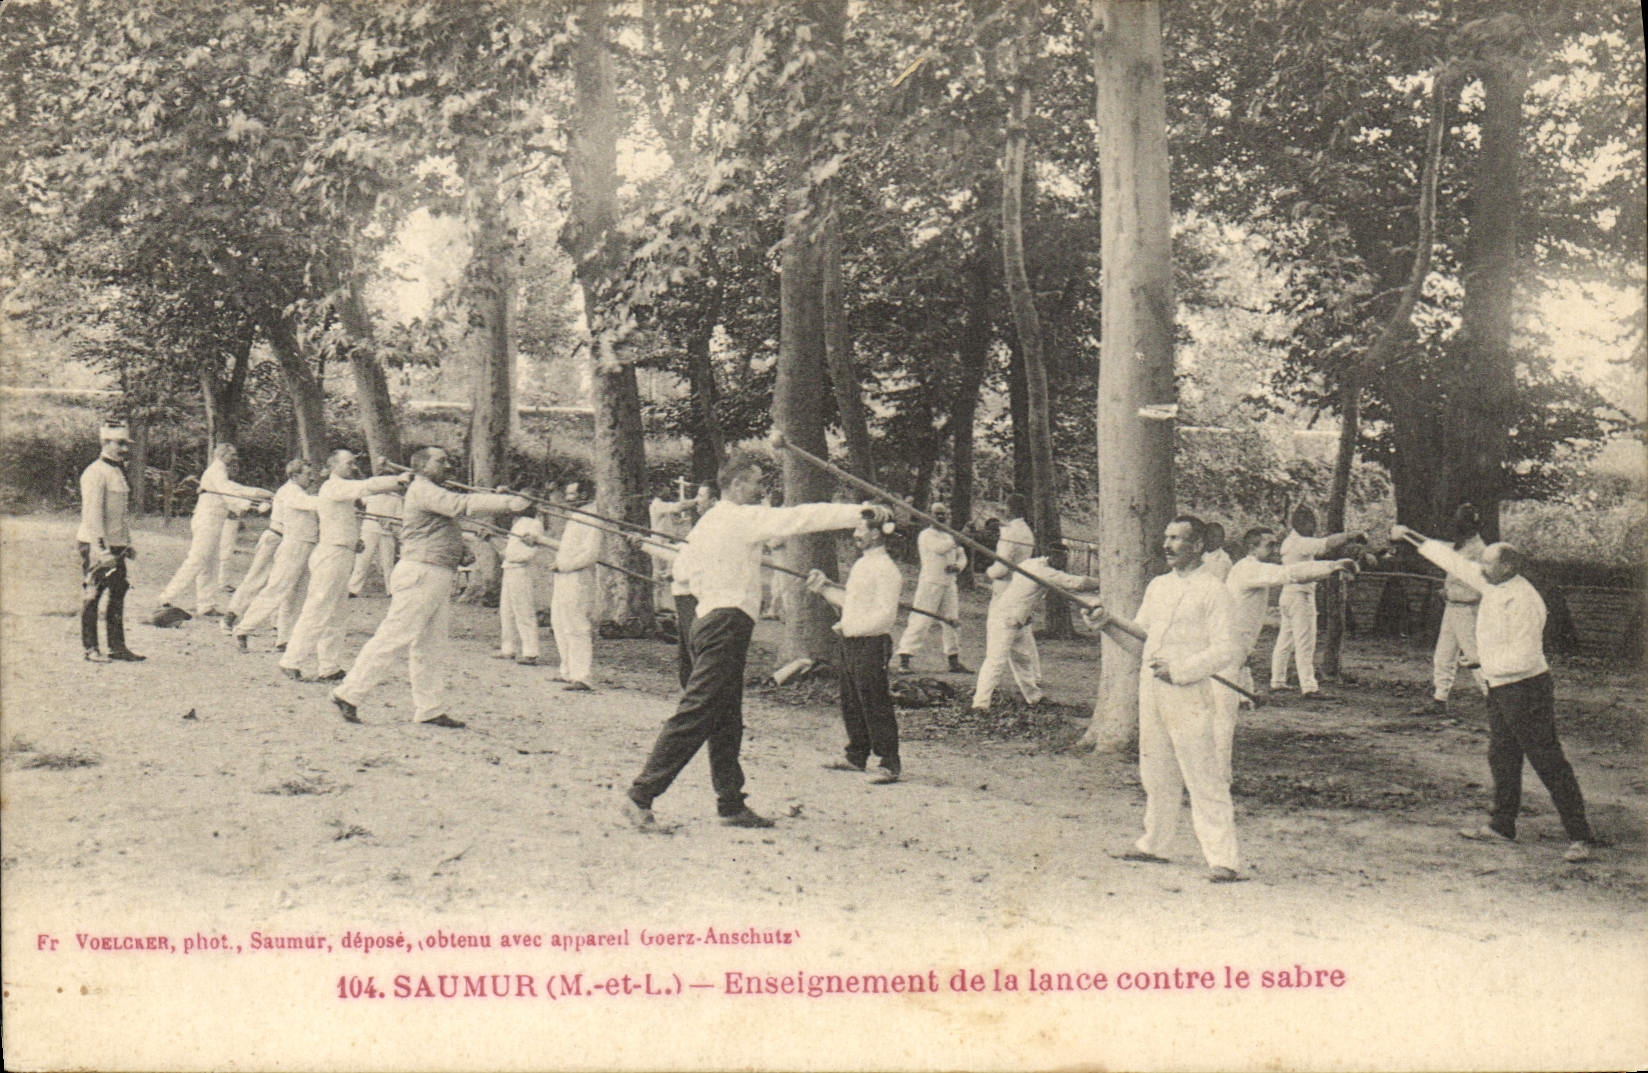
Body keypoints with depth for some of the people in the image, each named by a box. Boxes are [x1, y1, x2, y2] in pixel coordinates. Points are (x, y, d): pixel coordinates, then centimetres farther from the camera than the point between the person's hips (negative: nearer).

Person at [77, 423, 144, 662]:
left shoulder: (119, 471, 16)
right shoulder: (95, 473, -14)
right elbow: (92, 512, -20)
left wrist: (127, 544, 22)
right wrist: (101, 547, -24)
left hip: (116, 545, 9)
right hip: (96, 545, -9)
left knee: (118, 593, 10)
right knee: (91, 595, -1)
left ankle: (117, 646, 16)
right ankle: (91, 649, 5)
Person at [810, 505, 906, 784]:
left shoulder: (886, 569, -15)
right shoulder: (861, 565, 15)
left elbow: (886, 615, -20)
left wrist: (851, 626, -20)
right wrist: (825, 587, 14)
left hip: (871, 644, -10)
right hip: (851, 644, 10)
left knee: (876, 706, -7)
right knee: (851, 704, 15)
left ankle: (890, 764, -1)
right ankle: (857, 757, 26)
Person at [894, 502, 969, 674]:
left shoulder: (949, 537, 19)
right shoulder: (926, 535, -3)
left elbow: (961, 556, 18)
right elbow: (939, 548, -21)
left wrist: (957, 566, -3)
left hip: (949, 584, 7)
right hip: (930, 582, -7)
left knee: (951, 622, 9)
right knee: (921, 621, -11)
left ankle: (954, 662, 15)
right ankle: (904, 660, -11)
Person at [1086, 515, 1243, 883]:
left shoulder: (1214, 592, -7)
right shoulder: (1157, 586, 16)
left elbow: (1225, 650, -12)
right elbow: (1140, 634, 21)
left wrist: (1179, 670, -20)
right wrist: (1107, 623, 4)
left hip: (1189, 694, -7)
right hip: (1150, 690, 7)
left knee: (1204, 779, -9)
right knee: (1157, 775, 15)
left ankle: (1223, 859, -8)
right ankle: (1155, 844, 26)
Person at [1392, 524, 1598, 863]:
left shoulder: (1524, 602, -23)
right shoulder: (1493, 584, 3)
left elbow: (1523, 657, -25)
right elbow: (1454, 561, 14)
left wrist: (1482, 663, -15)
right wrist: (1411, 537, 18)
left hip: (1527, 688, -10)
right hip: (1500, 688, 10)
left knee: (1548, 762, -8)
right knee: (1502, 757, 17)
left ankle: (1580, 836, -5)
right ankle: (1502, 825, 30)